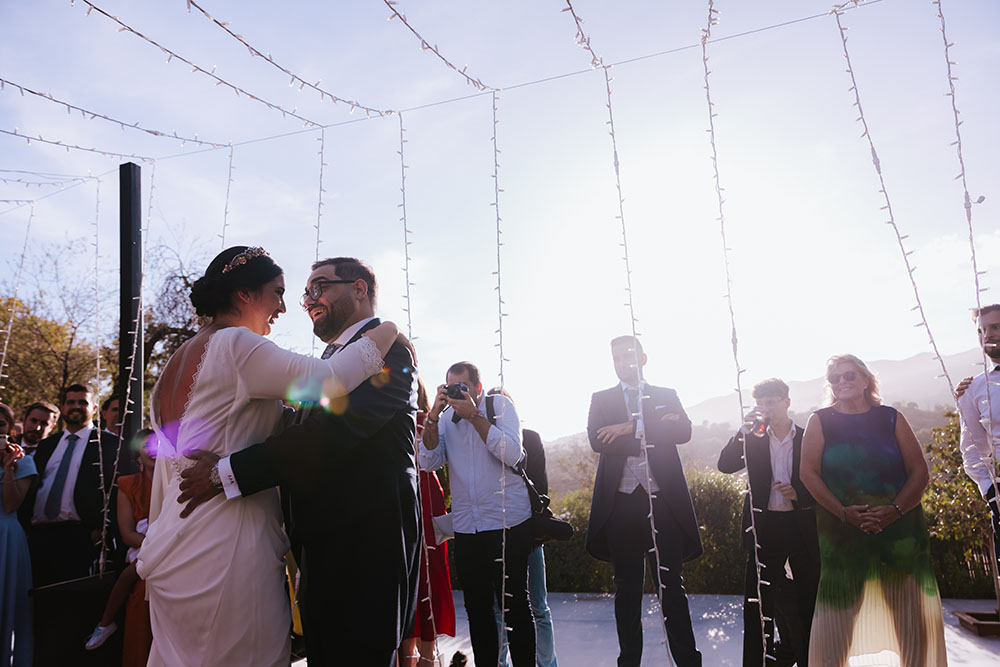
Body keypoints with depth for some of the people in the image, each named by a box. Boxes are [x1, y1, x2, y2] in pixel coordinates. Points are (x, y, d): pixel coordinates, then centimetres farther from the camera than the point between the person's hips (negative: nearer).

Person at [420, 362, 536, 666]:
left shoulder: (500, 405, -2)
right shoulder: (447, 417, 8)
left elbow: (511, 454, -16)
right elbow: (428, 462, -2)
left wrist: (474, 415, -18)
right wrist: (433, 416, -12)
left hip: (508, 522, -4)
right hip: (465, 527, 4)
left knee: (514, 605, 2)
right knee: (477, 607, 13)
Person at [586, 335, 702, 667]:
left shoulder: (667, 396, 11)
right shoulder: (601, 399, 9)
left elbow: (683, 431, -8)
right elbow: (598, 441, -8)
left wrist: (634, 426, -15)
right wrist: (654, 434, -12)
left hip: (663, 501, 0)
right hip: (621, 503, 1)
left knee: (671, 587, 4)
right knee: (627, 589, 11)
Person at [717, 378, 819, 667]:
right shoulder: (753, 441, 7)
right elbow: (725, 465, -6)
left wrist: (799, 495, -14)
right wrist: (744, 429, -13)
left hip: (802, 527, -1)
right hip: (764, 528, 1)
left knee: (808, 602, 6)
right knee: (758, 601, 5)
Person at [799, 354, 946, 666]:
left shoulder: (891, 418, 7)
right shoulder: (821, 421, 3)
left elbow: (919, 471, 2)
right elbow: (808, 472, -3)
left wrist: (896, 509, -13)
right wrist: (844, 512, -15)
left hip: (900, 527, 2)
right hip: (842, 530, -1)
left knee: (913, 610, 5)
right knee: (840, 607, 1)